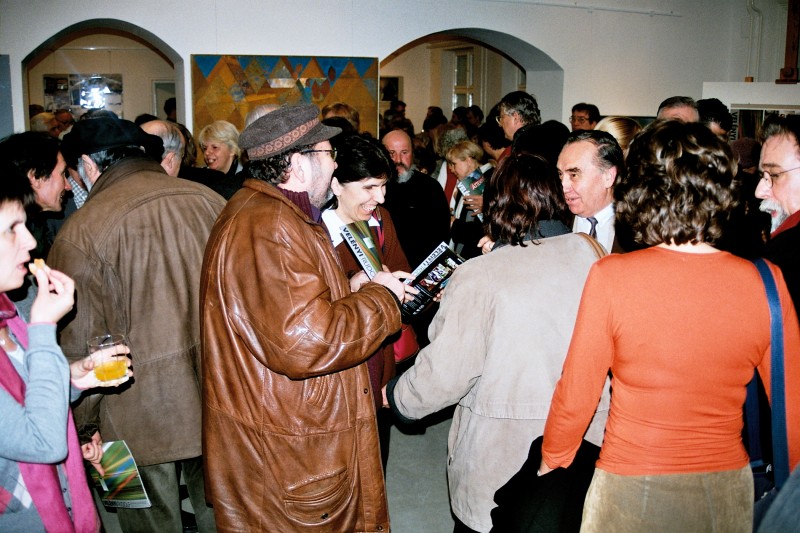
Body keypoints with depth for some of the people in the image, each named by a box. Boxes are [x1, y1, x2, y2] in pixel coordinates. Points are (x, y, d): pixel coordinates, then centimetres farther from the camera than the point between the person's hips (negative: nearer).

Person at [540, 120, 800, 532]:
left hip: (631, 487, -2)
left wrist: (551, 463, 9)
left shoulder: (611, 277, -19)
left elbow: (574, 401, -11)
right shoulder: (766, 283, -11)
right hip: (726, 490, 3)